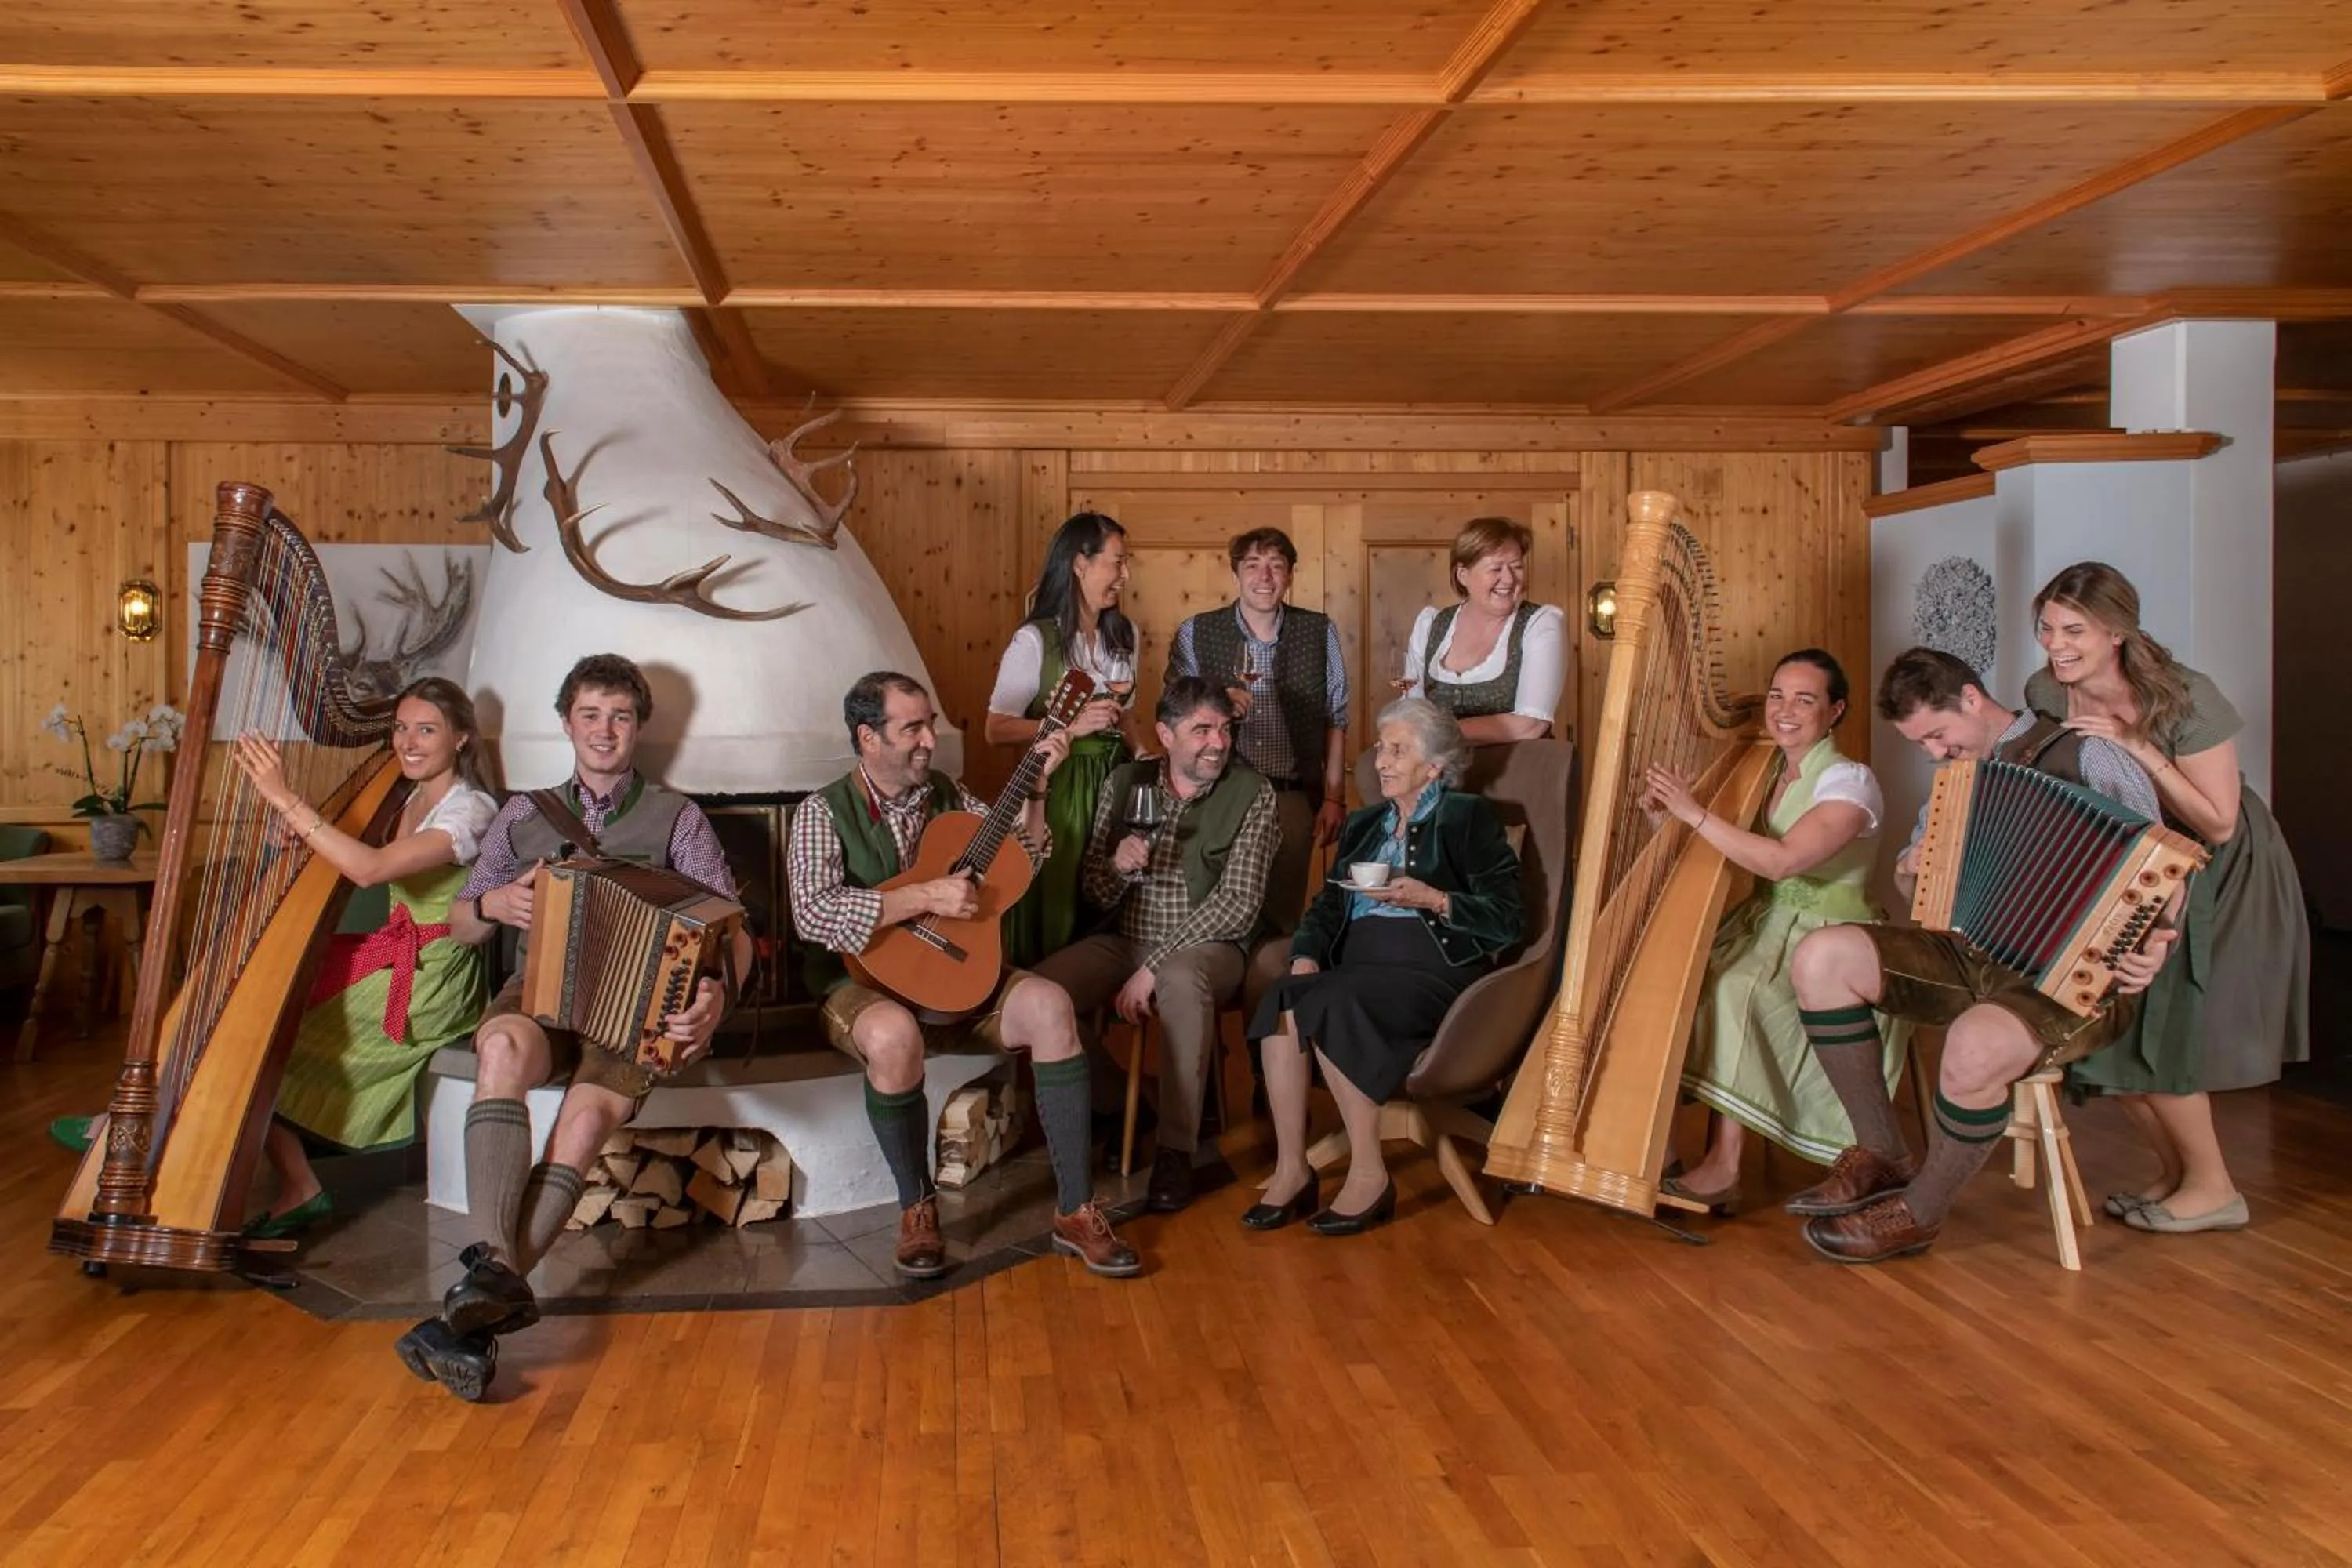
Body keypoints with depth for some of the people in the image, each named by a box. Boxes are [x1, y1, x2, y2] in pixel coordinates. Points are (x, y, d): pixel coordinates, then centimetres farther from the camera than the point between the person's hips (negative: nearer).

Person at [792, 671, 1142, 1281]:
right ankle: (917, 1209, -15)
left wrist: (1037, 787, -2)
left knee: (1049, 1005, -23)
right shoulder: (825, 813, -7)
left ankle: (1076, 1212, -19)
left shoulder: (948, 795, 9)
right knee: (896, 1033, -39)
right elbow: (812, 915, -23)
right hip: (865, 984, -4)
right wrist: (925, 897, -27)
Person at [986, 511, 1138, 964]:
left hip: (1116, 777, 5)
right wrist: (1070, 726, -21)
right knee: (1057, 904, -1)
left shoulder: (1124, 634, 9)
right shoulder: (1035, 641, -10)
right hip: (1059, 784, -5)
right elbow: (997, 730, -12)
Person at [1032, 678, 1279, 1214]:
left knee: (1181, 981, -39)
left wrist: (1152, 968, -19)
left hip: (1206, 946, -4)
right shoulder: (1126, 783, 6)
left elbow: (1239, 905, -13)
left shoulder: (1250, 794, -5)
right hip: (1124, 941, 4)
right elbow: (1097, 897, 8)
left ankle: (1175, 1152, -23)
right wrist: (1118, 866, -17)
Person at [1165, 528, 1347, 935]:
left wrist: (1334, 797, 5)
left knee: (1282, 921, 7)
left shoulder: (1320, 633, 4)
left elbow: (1335, 720, 8)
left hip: (1294, 798, 1)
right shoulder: (1195, 633, 1)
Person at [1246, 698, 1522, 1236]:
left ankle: (1369, 1175, -24)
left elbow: (1505, 919, -3)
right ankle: (1291, 1170, -26)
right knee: (1284, 999, -27)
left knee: (1327, 1005, -33)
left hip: (1434, 971, -5)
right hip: (1357, 968, 5)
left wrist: (1431, 899, -15)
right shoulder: (1364, 825, 25)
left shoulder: (1468, 818, 7)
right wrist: (1306, 956, -2)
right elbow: (1327, 905, 18)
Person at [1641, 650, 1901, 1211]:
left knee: (1732, 991, -31)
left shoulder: (1850, 782, -11)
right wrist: (1669, 811, -8)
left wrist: (1695, 813, -27)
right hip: (1763, 927, 7)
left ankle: (1723, 1168, -23)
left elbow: (1782, 860, -25)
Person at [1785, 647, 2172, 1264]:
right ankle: (1882, 1154, -4)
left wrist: (2153, 948, -32)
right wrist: (1912, 871, 0)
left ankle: (1919, 1213, -11)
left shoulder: (2086, 756, -6)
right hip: (1967, 953, 7)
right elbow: (1912, 878, 26)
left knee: (1977, 1046, -39)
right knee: (1820, 957, -15)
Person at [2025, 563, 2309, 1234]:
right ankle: (2176, 1169, 21)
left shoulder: (2185, 700, -27)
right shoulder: (2047, 693, -13)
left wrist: (2139, 749, -34)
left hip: (2218, 876, -6)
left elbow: (2217, 825, -25)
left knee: (2155, 1027, -9)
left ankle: (2213, 1189, 10)